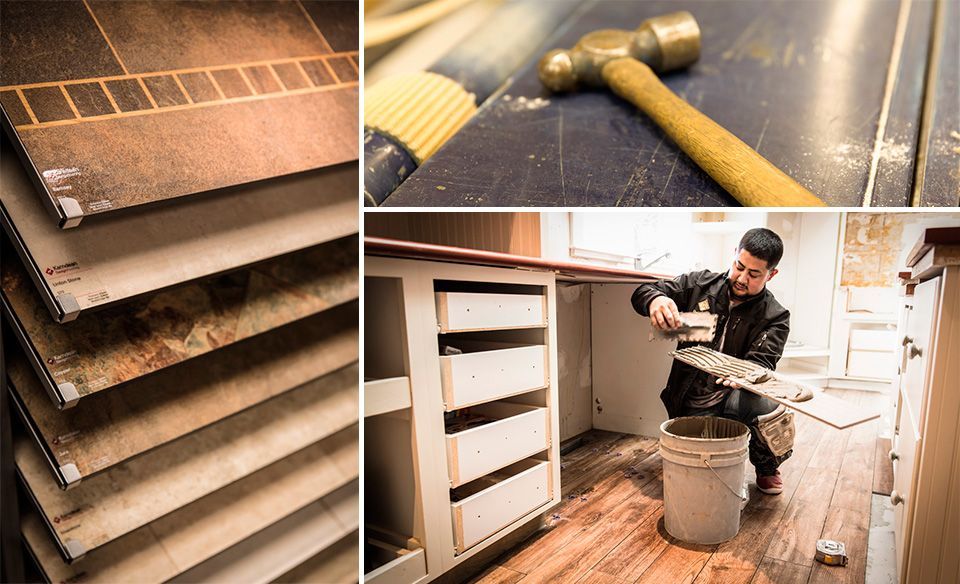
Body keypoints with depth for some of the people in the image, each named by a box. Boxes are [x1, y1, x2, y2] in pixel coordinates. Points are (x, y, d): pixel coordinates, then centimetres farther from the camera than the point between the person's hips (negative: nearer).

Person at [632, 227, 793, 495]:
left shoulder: (774, 317, -2)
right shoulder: (701, 284, 0)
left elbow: (762, 362, -15)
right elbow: (643, 292, -1)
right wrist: (655, 300, -27)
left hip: (735, 395, -1)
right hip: (692, 405, 1)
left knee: (770, 409, -34)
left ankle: (766, 467, 2)